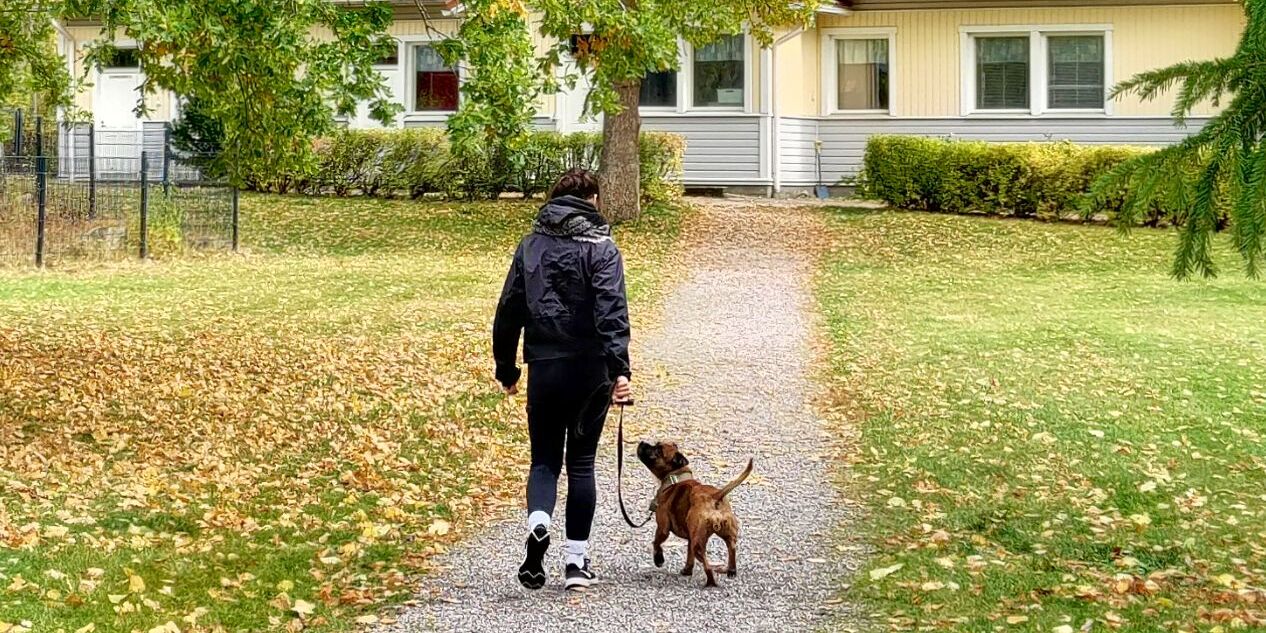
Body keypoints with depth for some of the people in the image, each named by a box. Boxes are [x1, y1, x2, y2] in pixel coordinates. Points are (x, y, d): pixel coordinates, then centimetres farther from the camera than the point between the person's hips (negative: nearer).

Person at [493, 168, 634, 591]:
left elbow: (509, 310, 10)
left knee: (544, 459, 11)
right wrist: (620, 369, -23)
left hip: (544, 369, 2)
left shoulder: (531, 246, 8)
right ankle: (576, 560, 10)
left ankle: (537, 524, -19)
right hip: (589, 370, -2)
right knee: (581, 462, 10)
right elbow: (611, 312, -16)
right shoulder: (600, 247, -4)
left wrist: (506, 369, 18)